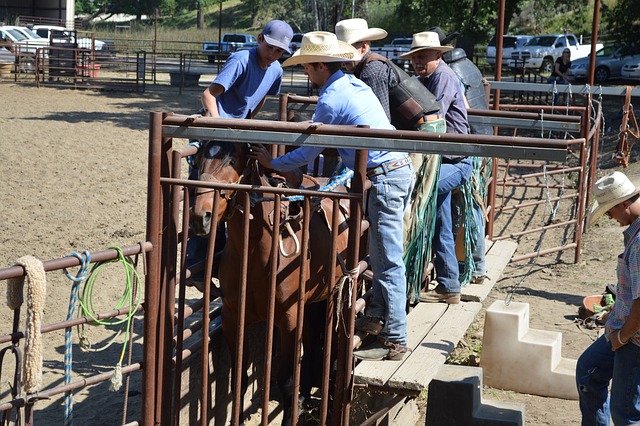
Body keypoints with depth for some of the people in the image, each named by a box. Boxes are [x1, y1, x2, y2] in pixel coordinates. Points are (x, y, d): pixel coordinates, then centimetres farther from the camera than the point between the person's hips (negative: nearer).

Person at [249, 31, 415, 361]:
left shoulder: (330, 99, -12)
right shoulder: (355, 85, 17)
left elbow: (309, 151, -5)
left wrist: (272, 163, 6)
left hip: (383, 178, -10)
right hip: (401, 169, 10)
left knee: (387, 260, -6)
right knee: (382, 253, 18)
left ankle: (394, 340, -2)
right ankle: (379, 315, 28)